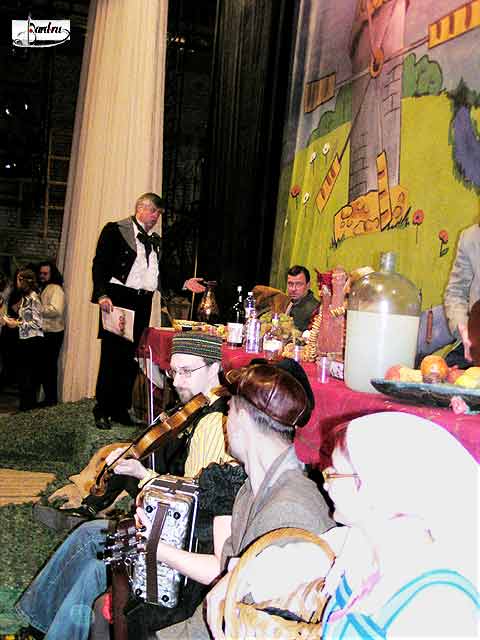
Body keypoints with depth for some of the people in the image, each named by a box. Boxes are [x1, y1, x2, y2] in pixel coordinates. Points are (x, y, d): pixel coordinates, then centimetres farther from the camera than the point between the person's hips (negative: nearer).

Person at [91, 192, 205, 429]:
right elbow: (100, 264, -8)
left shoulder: (156, 240, 18)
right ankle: (102, 410, 9)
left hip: (143, 303, 6)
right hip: (118, 299, -6)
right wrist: (102, 294, -19)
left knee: (132, 356, 10)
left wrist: (184, 284, 7)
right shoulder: (116, 230, -1)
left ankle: (121, 409, 20)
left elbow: (159, 275, 20)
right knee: (112, 354, -2)